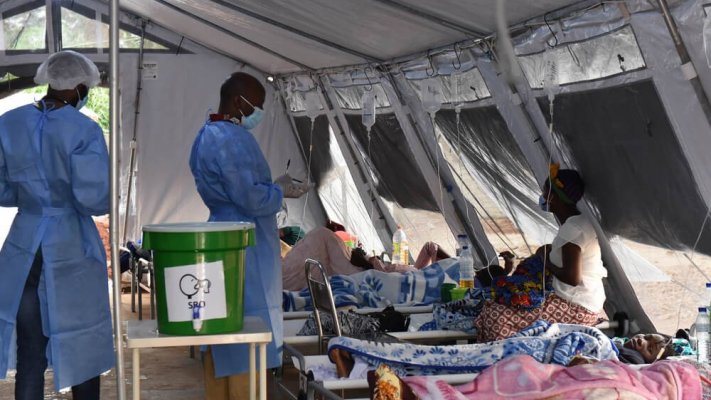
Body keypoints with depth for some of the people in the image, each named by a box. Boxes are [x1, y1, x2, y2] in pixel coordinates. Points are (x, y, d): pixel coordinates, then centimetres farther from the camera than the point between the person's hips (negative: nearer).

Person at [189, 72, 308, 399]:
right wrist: (281, 191, -4)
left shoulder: (207, 136, 15)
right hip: (244, 249, -10)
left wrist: (273, 188, 14)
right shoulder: (233, 139, -17)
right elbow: (251, 199, -22)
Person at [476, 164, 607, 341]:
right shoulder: (576, 223, 11)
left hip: (575, 311, -10)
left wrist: (546, 262, -8)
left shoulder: (573, 228, -20)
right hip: (579, 306, 10)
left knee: (495, 315, -13)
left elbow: (572, 278, -24)